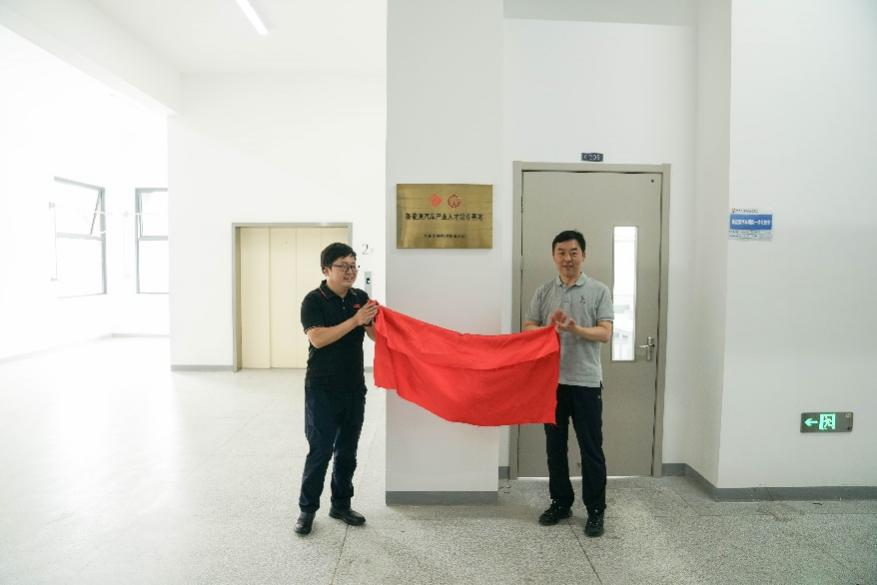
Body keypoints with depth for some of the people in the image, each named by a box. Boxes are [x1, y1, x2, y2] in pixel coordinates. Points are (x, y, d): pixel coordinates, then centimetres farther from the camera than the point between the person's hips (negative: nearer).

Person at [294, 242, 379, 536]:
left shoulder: (361, 298, 4)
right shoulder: (314, 300, -9)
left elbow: (376, 335, 5)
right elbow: (318, 338, -21)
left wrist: (376, 318, -17)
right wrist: (355, 320, -25)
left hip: (354, 387, 5)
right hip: (323, 389, -5)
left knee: (348, 450, 13)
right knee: (320, 450, 1)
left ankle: (341, 505, 29)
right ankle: (307, 509, 20)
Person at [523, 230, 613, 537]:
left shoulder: (599, 290, 1)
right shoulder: (544, 292, 7)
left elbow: (605, 333, -7)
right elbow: (527, 328, 5)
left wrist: (576, 329, -25)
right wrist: (549, 329, -16)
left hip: (586, 381, -2)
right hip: (551, 380, 3)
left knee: (591, 448, 5)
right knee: (555, 445, 12)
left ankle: (595, 510, 20)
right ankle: (560, 502, 28)